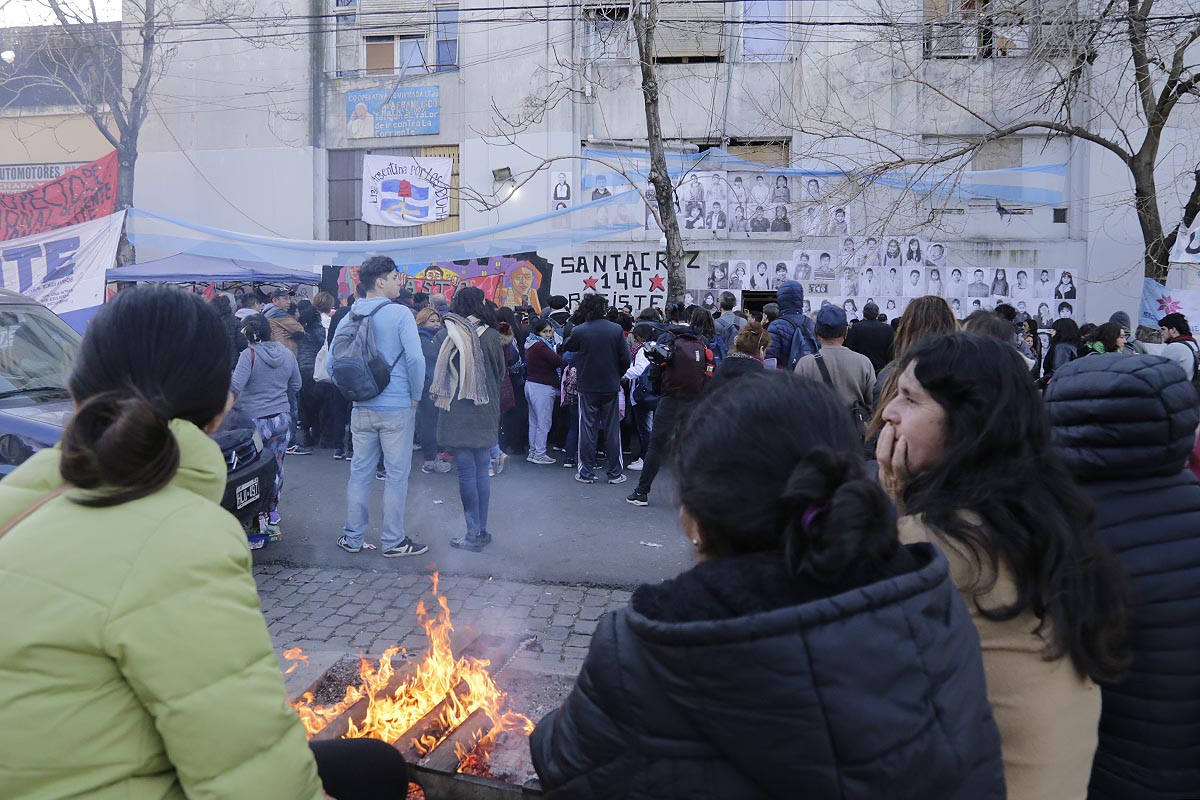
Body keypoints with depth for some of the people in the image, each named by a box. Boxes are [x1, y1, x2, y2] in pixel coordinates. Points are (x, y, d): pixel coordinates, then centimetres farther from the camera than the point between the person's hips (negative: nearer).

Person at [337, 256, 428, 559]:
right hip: (397, 407, -5)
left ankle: (352, 537, 20)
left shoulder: (350, 316, 6)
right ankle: (393, 541, 11)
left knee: (359, 472, 13)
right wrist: (415, 395, -6)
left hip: (361, 407, 5)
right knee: (396, 475, 4)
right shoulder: (399, 313, -11)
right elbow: (415, 358, -19)